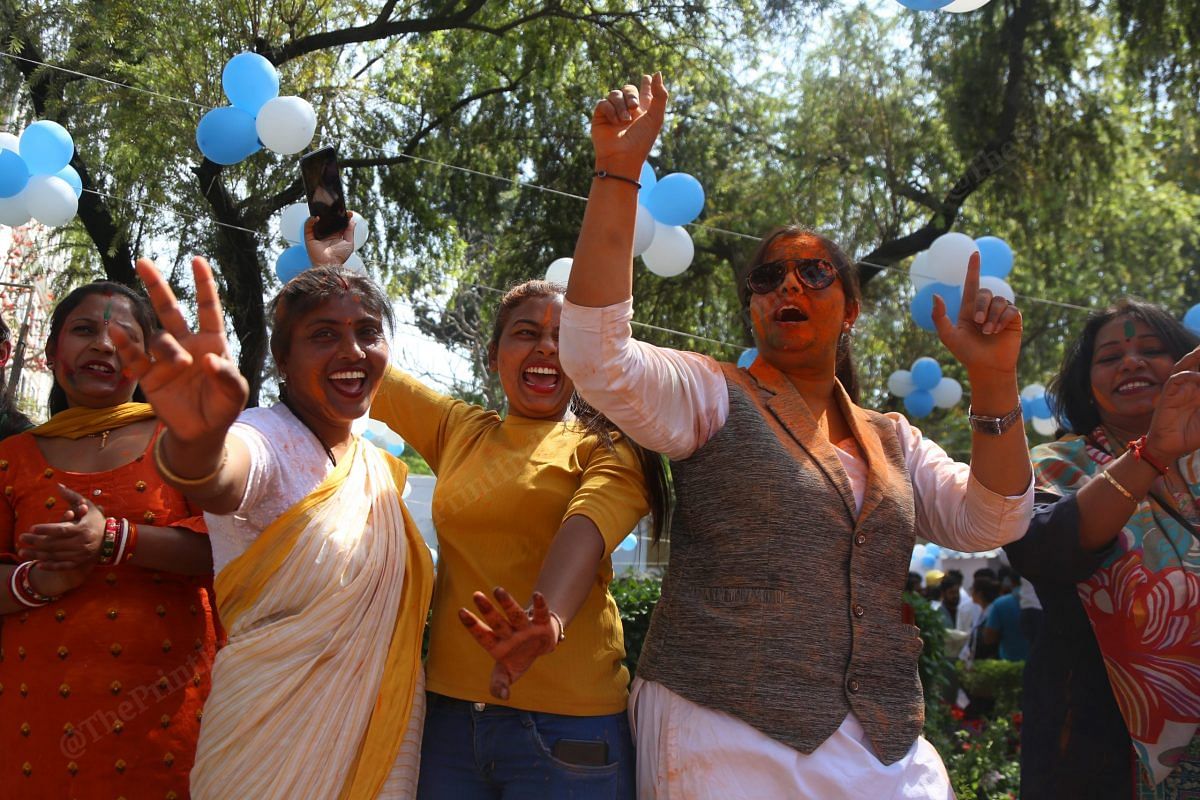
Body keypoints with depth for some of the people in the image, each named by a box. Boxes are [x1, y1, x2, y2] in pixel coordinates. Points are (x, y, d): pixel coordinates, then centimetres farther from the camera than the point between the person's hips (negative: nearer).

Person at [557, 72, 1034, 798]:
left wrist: (993, 382, -8)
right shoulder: (711, 397, 1)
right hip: (726, 737, -4)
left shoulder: (893, 441, 15)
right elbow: (596, 356, -16)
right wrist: (617, 173, -21)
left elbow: (991, 521, 4)